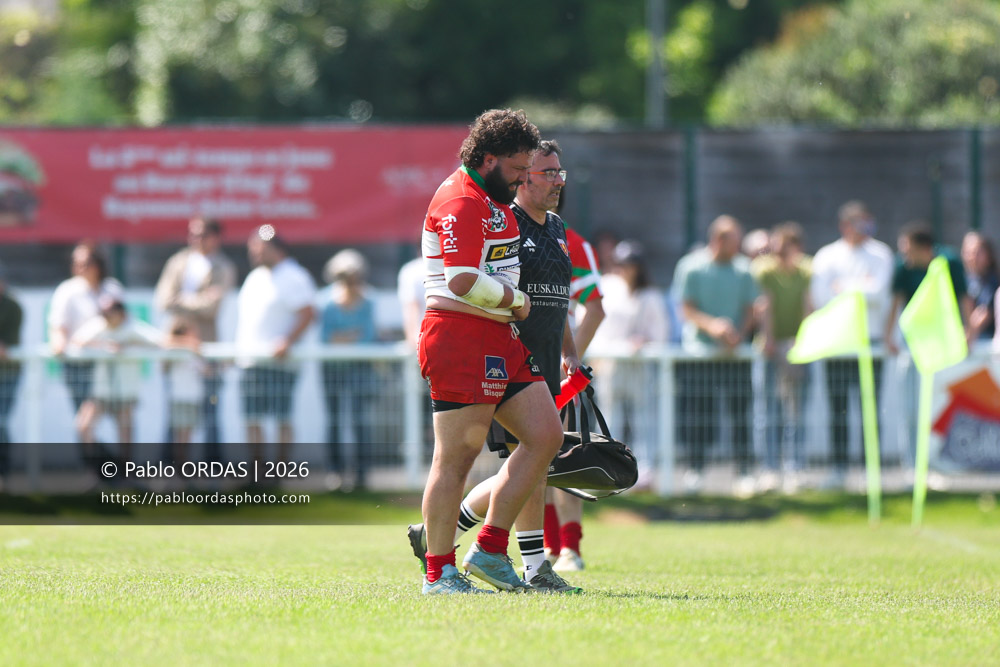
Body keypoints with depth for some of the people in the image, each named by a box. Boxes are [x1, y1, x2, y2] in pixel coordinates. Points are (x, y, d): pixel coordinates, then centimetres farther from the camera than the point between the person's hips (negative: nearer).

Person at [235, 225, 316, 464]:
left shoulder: (293, 277, -6)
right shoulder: (255, 277, 20)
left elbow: (307, 314, -14)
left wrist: (287, 342, -21)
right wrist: (239, 349, 17)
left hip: (278, 361, -8)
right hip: (250, 360, 8)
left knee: (282, 418, -6)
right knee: (251, 418, 4)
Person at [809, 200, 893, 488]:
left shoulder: (880, 254, 7)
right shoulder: (826, 256, 7)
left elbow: (879, 294, -6)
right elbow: (820, 297, -4)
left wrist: (843, 289, -3)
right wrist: (861, 290, -4)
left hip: (871, 338, 0)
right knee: (837, 406, -1)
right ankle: (838, 468, 3)